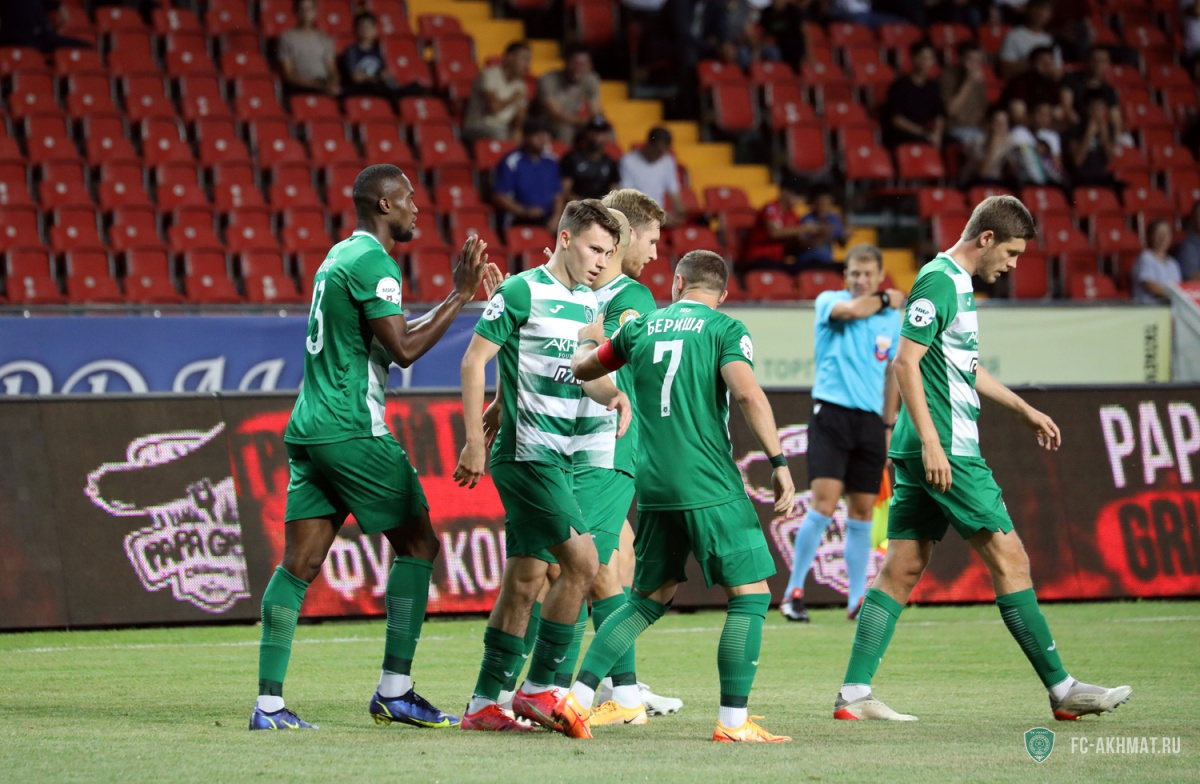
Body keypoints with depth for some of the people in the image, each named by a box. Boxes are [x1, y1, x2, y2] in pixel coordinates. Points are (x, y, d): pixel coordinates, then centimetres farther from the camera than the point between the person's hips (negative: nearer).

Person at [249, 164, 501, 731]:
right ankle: (394, 689, -1)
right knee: (418, 544, 1)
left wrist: (463, 295, 24)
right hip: (351, 431, -9)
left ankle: (268, 703, -2)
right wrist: (460, 295, -10)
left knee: (299, 563, 3)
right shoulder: (372, 263, -11)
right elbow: (405, 348, -17)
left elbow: (393, 332, 25)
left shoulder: (341, 256, 19)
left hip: (309, 428, 9)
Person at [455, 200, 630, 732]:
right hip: (527, 451, -8)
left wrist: (611, 393, -4)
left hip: (564, 457, 8)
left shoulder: (590, 303, 16)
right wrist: (475, 440, -11)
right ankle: (537, 688, -7)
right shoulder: (521, 292, -8)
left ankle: (484, 704, 12)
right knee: (582, 560, -16)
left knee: (525, 582, 7)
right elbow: (474, 359, -8)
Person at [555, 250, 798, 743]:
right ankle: (732, 721, -6)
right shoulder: (725, 329, -1)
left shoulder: (642, 327, 12)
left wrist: (590, 340, 48)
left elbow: (582, 368, 26)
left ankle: (578, 699, 9)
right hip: (711, 487, -5)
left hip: (652, 486, 5)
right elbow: (746, 392, -17)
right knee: (751, 594, 1)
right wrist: (778, 461, -15)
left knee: (650, 598, 18)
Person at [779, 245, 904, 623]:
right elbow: (850, 309, -22)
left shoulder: (892, 319, 13)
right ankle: (794, 591, -7)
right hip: (831, 411, -4)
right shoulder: (828, 301, 1)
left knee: (862, 514, 5)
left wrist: (889, 426, 15)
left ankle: (857, 601, 11)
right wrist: (885, 299, -4)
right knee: (823, 504, -15)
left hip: (870, 421, 4)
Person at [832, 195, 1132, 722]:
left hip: (924, 456, 10)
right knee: (1009, 558, -5)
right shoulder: (939, 282, -13)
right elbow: (905, 362, -19)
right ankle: (1061, 689, -1)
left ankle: (854, 694, 5)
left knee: (902, 568, 7)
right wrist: (931, 442, -24)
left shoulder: (957, 283, 18)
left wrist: (1024, 410, 35)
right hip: (945, 451, -10)